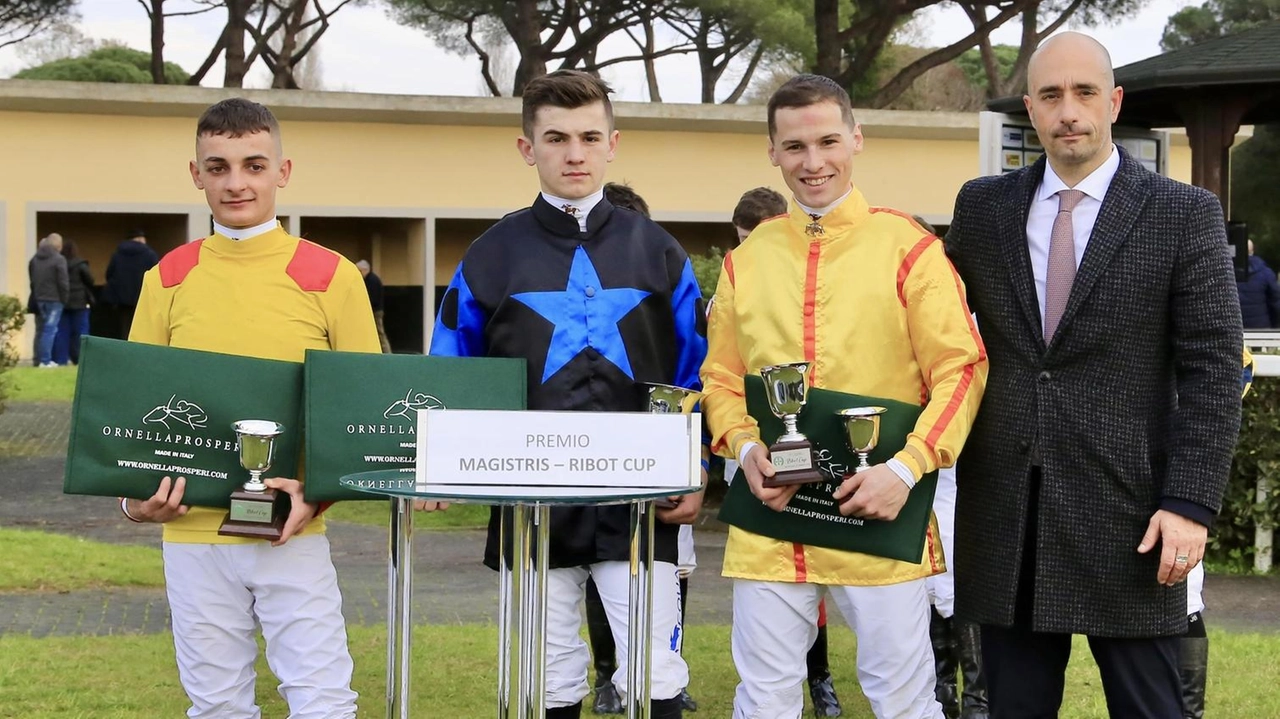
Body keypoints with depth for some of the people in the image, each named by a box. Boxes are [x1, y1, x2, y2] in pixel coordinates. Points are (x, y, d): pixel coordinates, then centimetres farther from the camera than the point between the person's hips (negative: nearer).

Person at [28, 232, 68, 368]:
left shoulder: (35, 259, 8)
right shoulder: (59, 259, -12)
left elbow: (32, 280, 11)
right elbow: (63, 282, -14)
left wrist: (35, 296, 15)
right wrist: (65, 299, -3)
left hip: (39, 299, 6)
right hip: (54, 299, -6)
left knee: (41, 330, 13)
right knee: (50, 330, -5)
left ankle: (39, 359, 14)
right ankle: (45, 360, -9)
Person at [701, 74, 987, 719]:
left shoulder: (908, 248, -2)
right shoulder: (746, 260, 9)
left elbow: (961, 370, -4)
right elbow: (721, 379, 16)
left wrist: (906, 468, -15)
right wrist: (744, 446, -5)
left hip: (876, 514, -3)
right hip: (770, 513, 3)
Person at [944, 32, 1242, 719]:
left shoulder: (1185, 214, -1)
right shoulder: (983, 206, 8)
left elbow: (1213, 372, -4)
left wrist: (1190, 502, -12)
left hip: (1127, 516, -3)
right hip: (1006, 515, 3)